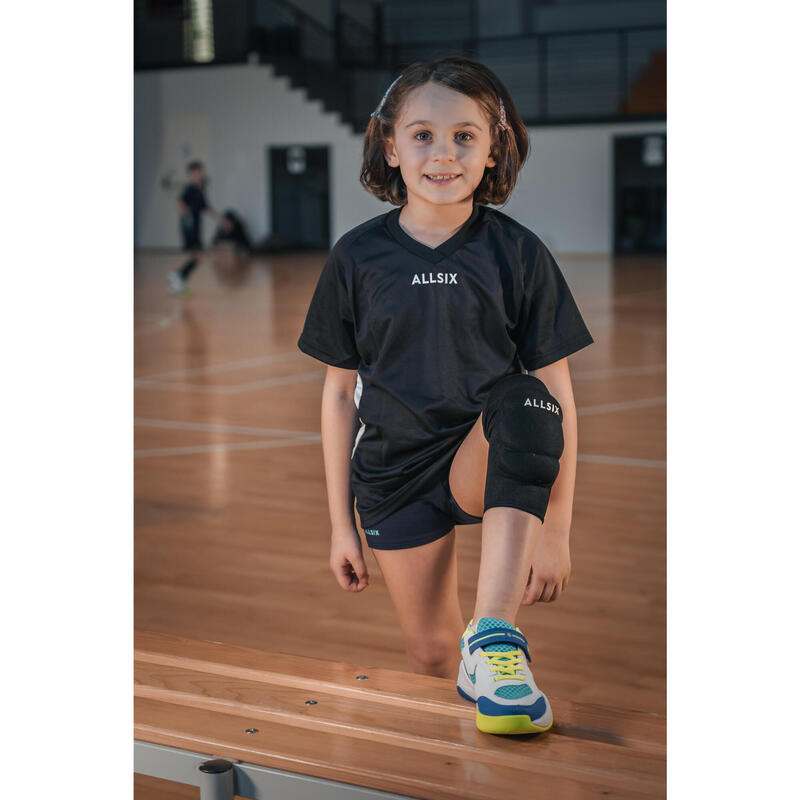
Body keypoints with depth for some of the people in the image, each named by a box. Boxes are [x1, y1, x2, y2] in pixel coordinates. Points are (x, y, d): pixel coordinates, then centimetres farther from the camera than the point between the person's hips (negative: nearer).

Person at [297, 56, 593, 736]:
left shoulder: (518, 253, -5)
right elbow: (340, 392, 5)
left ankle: (494, 640, -36)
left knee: (525, 401, -35)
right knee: (431, 657, 1)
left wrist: (556, 528, -8)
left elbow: (557, 393, -4)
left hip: (489, 464, -2)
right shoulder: (358, 258, -2)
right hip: (395, 474, 2)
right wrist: (341, 523, 5)